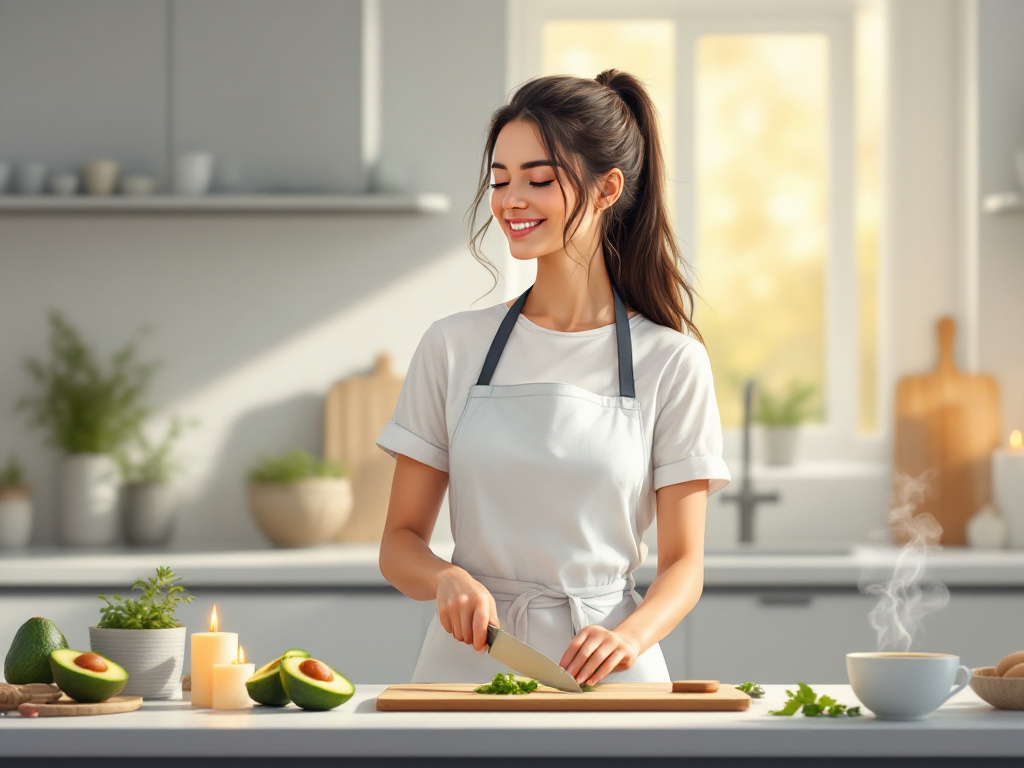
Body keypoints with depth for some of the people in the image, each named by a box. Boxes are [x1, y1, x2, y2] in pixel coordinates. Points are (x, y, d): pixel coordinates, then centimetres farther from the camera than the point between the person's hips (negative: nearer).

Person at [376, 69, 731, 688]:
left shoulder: (671, 361, 4)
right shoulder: (454, 346, 9)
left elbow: (684, 563, 3)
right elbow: (401, 542, 11)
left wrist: (628, 637, -18)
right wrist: (448, 579, -12)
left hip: (604, 679, -1)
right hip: (468, 659, 1)